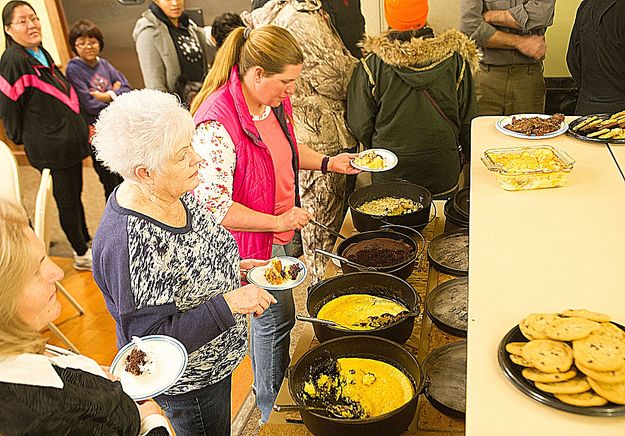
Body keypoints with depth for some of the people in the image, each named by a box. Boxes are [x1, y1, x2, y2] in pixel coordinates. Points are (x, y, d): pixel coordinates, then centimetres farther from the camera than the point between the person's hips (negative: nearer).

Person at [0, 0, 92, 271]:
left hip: (69, 137, 9)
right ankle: (81, 256, 19)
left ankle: (85, 242, 37)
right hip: (50, 145, -8)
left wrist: (80, 128, 18)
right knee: (67, 199, 4)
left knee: (75, 193, 20)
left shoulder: (41, 53, 10)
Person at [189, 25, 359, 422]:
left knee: (276, 315, 24)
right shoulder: (217, 124, -30)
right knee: (276, 318, 10)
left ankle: (279, 388, 50)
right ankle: (272, 412, 37)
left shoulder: (274, 100, -4)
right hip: (253, 241, -8)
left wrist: (327, 163, 4)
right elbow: (212, 206, -30)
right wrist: (278, 222, -26)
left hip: (282, 229, 8)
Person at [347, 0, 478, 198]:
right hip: (442, 167, 2)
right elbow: (468, 119, 1)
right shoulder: (454, 58, -8)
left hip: (389, 174, -1)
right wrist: (462, 155, 18)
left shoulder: (372, 64, -14)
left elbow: (360, 124, -7)